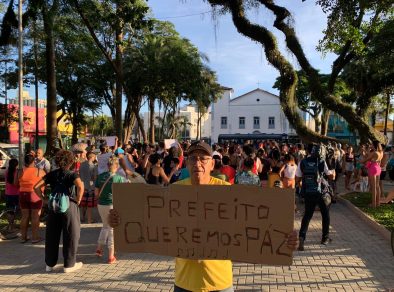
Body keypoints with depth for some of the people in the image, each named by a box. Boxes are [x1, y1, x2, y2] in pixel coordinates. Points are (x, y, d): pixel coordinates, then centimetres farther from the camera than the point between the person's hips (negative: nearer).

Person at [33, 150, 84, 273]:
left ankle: (50, 264, 25)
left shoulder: (52, 174, 6)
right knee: (70, 236, 8)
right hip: (69, 206, -4)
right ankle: (69, 265, 15)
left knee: (52, 236, 14)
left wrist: (44, 199, 5)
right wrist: (78, 200, -13)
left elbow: (36, 187, 0)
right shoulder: (72, 174, -7)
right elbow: (80, 186, -26)